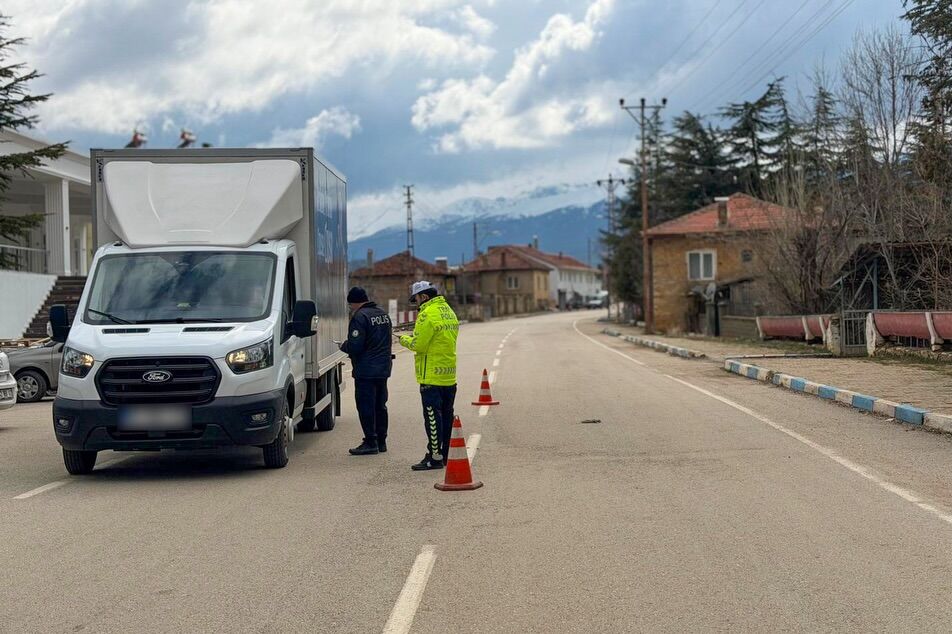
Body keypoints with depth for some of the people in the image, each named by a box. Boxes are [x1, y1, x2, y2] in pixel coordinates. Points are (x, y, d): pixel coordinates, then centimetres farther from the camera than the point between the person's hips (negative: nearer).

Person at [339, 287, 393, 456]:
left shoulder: (360, 317, -15)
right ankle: (381, 441, 18)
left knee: (365, 406, -4)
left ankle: (370, 442, -5)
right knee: (380, 405, 14)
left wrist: (343, 346, 1)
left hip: (366, 370, -9)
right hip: (383, 369, 9)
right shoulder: (384, 315, 14)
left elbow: (355, 346, -20)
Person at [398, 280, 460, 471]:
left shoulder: (428, 314, -15)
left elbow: (418, 344, -17)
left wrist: (404, 340, 2)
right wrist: (414, 337, 13)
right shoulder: (449, 312, 14)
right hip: (449, 376, 9)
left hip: (432, 375, -9)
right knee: (446, 415, 14)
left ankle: (435, 457, -5)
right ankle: (448, 454, 20)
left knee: (432, 416, -6)